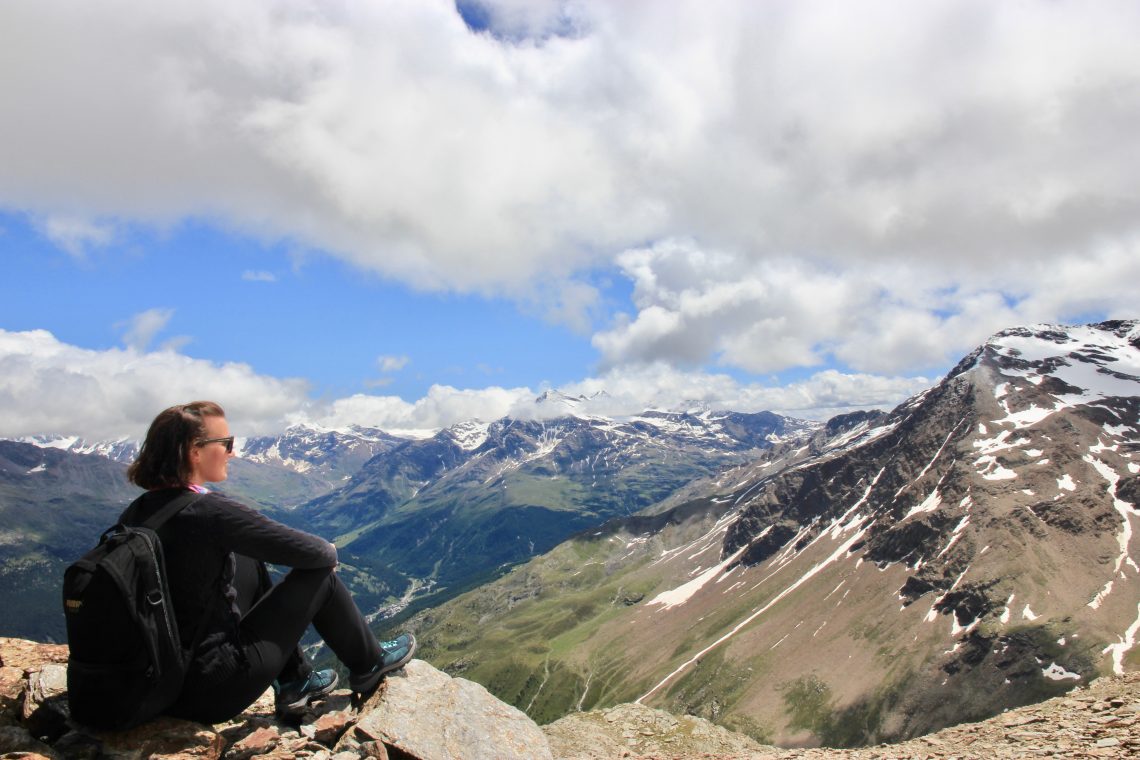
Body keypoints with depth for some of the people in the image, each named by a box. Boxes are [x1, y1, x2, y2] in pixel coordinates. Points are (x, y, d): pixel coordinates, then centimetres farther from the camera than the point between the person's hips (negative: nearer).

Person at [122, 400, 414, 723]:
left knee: (248, 565, 19)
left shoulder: (136, 512, 0)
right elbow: (309, 552, -17)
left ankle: (295, 682, 28)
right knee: (321, 576, 0)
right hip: (210, 691, -8)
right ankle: (368, 665, 27)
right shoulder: (208, 510, -24)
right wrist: (328, 551, 7)